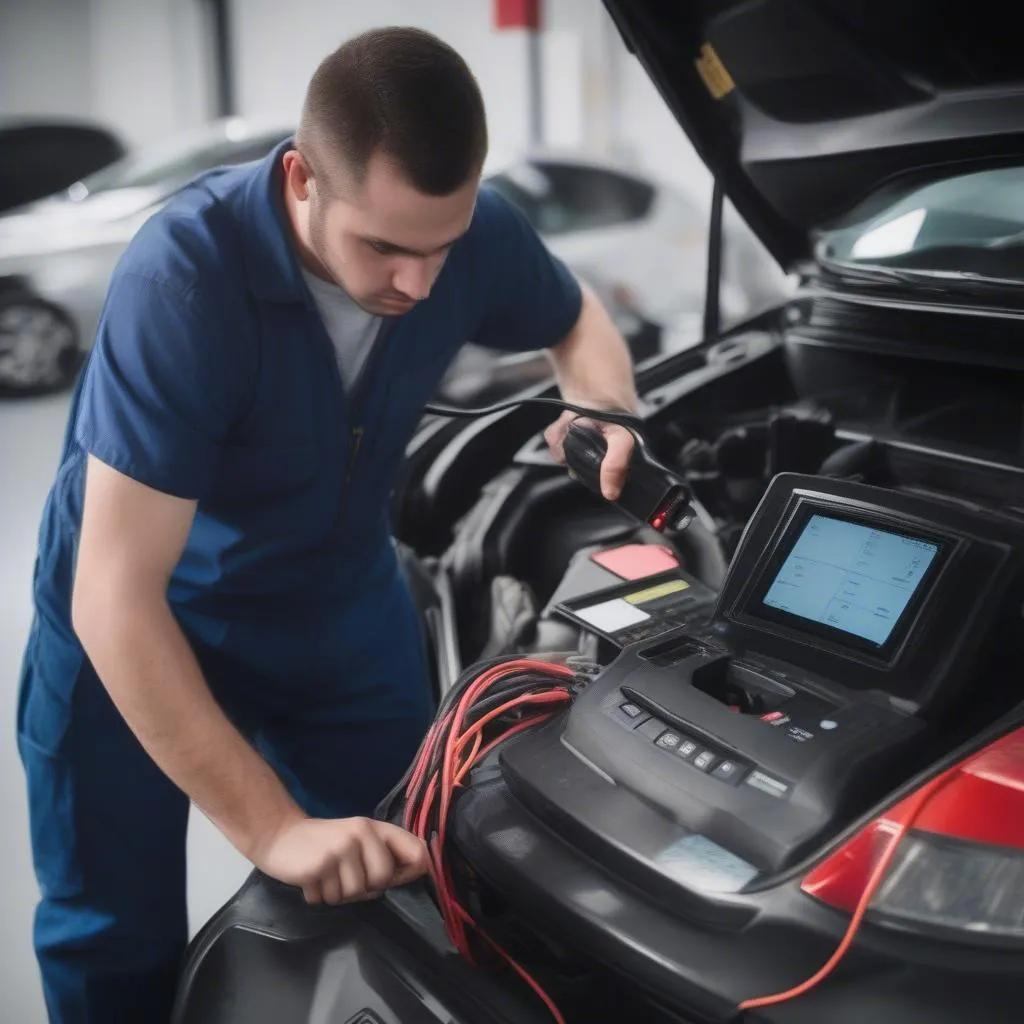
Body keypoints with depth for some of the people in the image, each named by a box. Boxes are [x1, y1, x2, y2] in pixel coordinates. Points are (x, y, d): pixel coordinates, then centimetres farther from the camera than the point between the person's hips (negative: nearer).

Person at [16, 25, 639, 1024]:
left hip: (340, 599, 4)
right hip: (127, 626, -3)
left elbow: (575, 319, 6)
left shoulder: (473, 233, -19)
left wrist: (607, 411, -16)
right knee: (118, 944, 7)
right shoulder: (186, 274, -35)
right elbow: (113, 600, -36)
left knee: (406, 886, 13)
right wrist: (275, 830, -37)